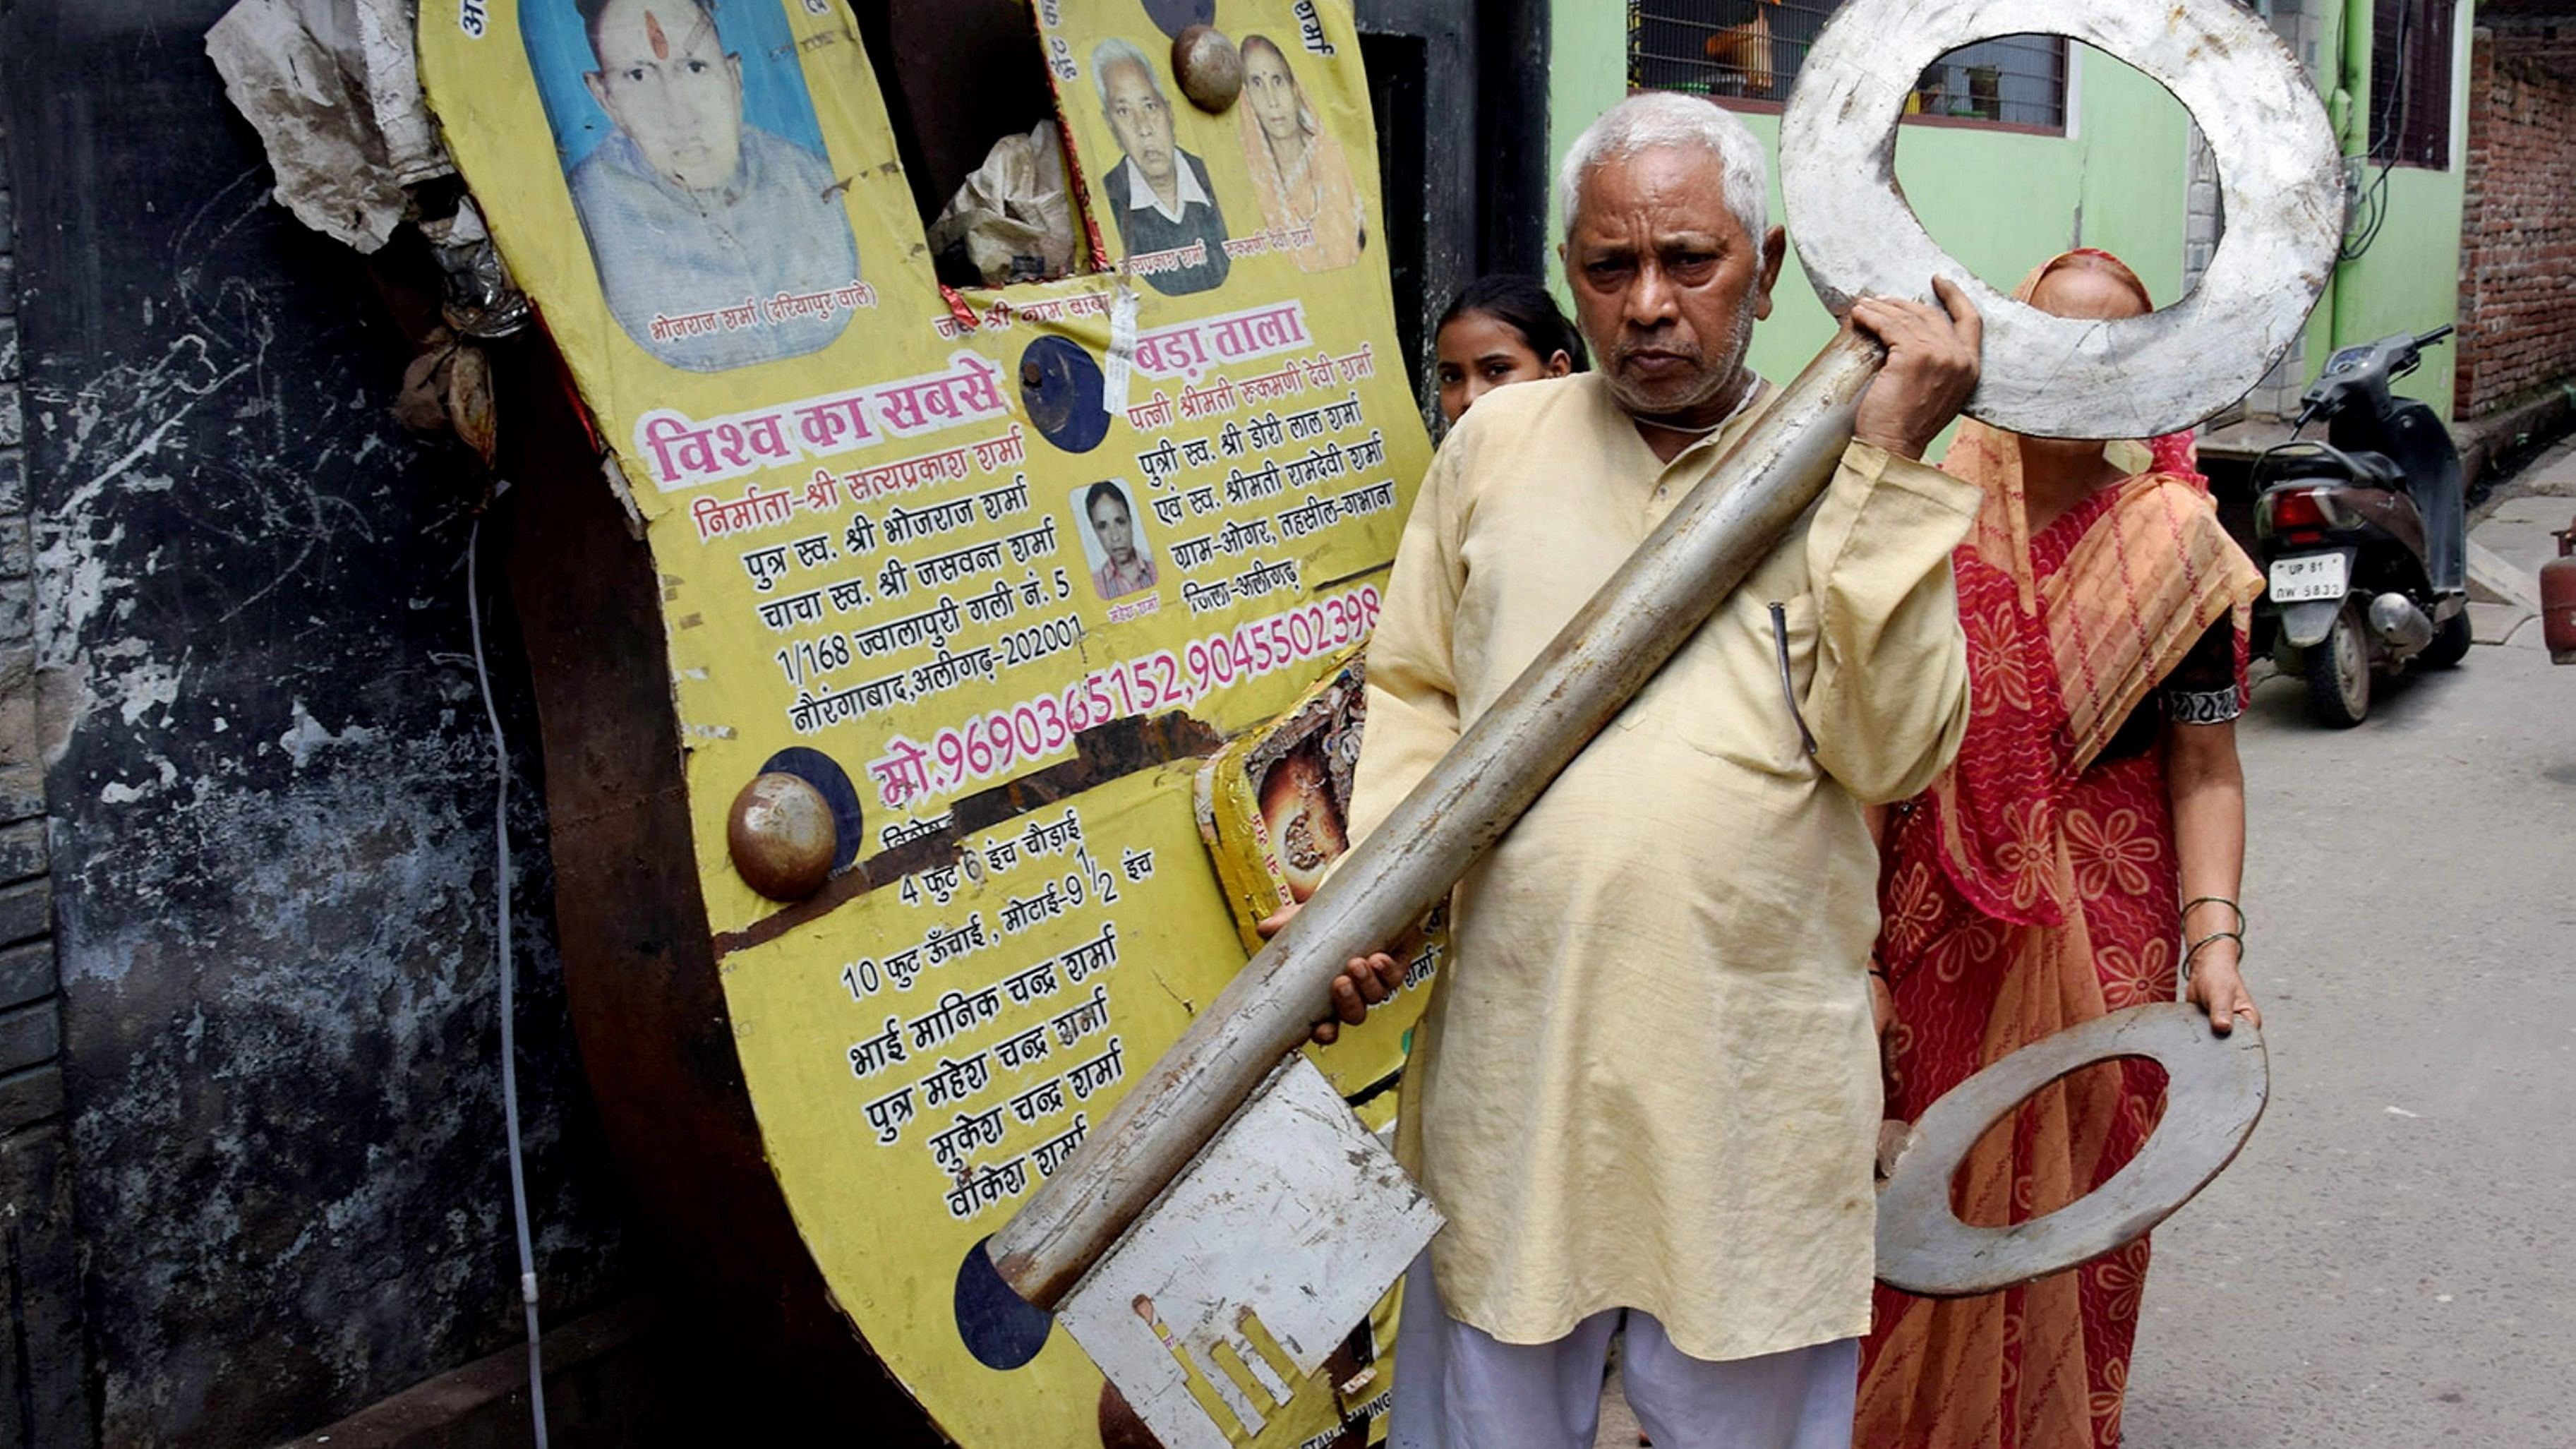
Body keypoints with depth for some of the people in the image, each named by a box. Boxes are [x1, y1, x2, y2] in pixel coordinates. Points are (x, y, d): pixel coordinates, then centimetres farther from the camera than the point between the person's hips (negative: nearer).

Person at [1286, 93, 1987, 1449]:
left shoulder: (1842, 475, -1)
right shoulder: (1495, 443, 6)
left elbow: (1893, 751, -13)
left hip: (1753, 1078, -1)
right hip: (1512, 1055, 2)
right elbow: (1415, 694, 11)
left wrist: (1891, 462, -15)